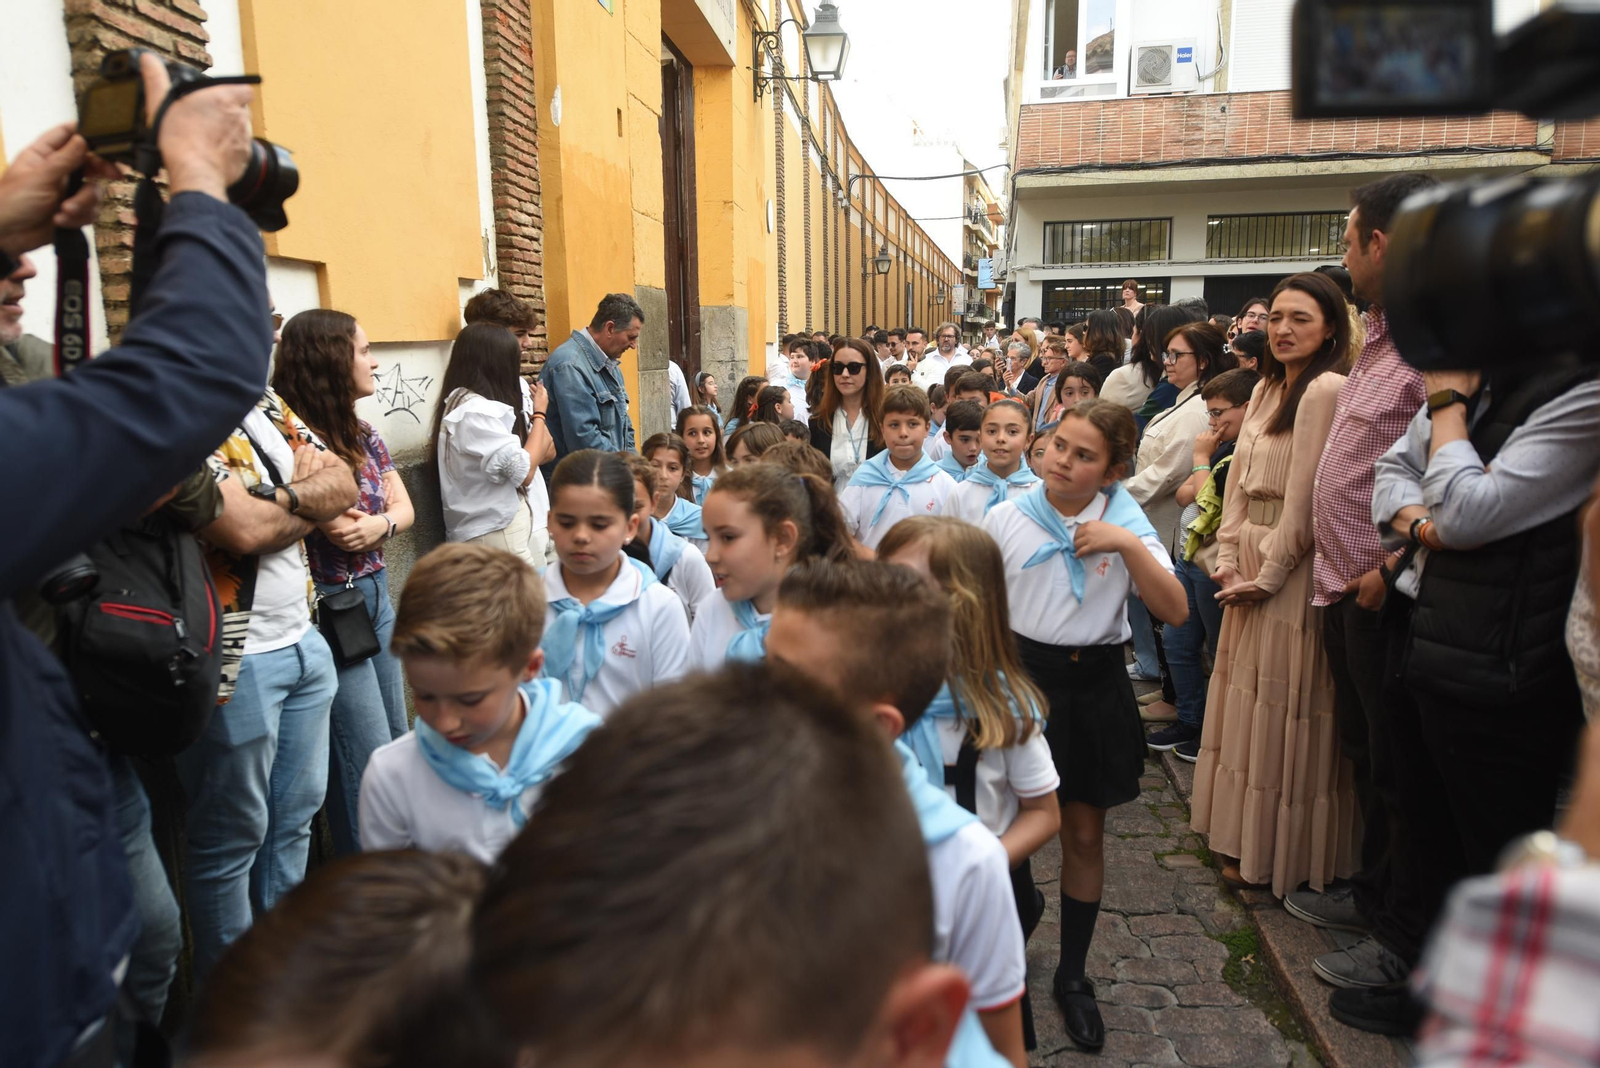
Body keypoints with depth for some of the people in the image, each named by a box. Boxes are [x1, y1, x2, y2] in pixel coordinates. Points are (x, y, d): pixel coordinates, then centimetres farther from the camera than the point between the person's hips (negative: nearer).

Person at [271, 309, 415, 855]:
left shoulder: (363, 435, 9)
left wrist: (381, 523, -12)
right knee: (370, 765, -1)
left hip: (375, 594, 9)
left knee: (398, 744, 17)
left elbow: (404, 507, 6)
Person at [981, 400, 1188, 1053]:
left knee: (1085, 835, 11)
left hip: (1093, 686, 1)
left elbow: (1174, 611, -13)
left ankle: (1073, 974, 30)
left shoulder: (1126, 525, -4)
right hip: (1021, 676, 0)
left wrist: (1127, 545, -22)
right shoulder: (1006, 518, -5)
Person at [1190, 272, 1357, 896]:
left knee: (1283, 711, 2)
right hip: (1251, 564, 9)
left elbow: (1307, 500, -19)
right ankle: (1249, 836, 33)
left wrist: (1266, 578, -14)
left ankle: (1284, 854, 19)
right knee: (1248, 699, 17)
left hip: (1294, 570, -9)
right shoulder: (1266, 389, 12)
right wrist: (1227, 557, 3)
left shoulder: (1327, 390, -15)